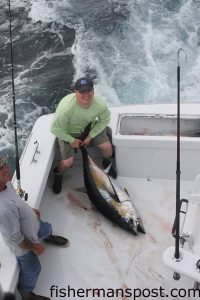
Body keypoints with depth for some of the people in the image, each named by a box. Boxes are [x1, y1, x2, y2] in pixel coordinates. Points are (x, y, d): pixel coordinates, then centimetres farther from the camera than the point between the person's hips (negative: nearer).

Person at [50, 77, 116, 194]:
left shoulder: (100, 104, -30)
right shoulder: (66, 108, -40)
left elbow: (105, 120, -7)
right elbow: (56, 129, -25)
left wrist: (91, 136, -11)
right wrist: (71, 140, -17)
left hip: (90, 127, 3)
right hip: (68, 132, -3)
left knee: (107, 147, -8)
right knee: (67, 162, -13)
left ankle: (107, 163, 30)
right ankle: (58, 175, 24)